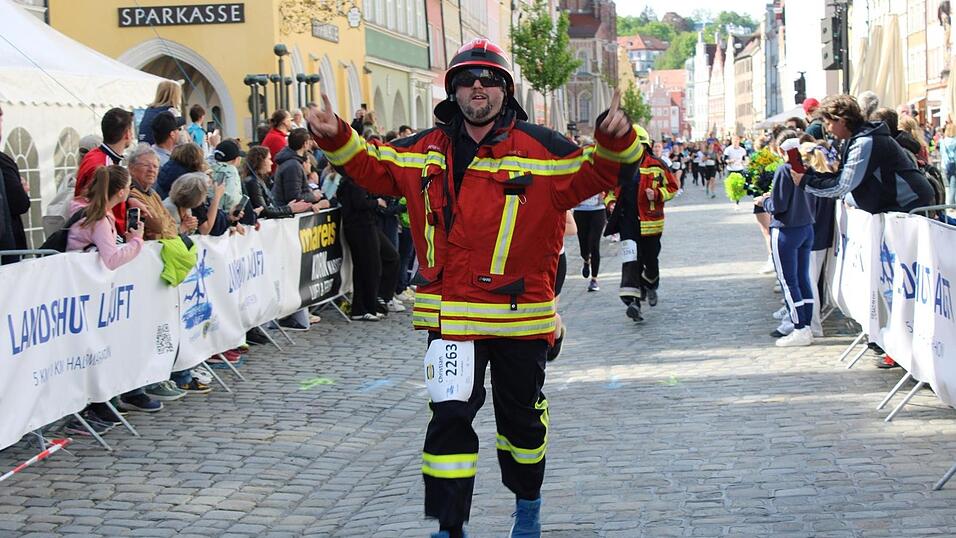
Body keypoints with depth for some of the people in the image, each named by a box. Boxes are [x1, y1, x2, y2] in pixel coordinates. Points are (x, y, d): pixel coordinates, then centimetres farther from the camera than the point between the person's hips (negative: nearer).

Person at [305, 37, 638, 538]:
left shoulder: (542, 150, -5)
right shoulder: (424, 152, 6)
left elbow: (596, 172, -5)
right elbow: (373, 166, 17)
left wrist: (615, 142, -24)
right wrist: (336, 138, 2)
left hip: (520, 316, -1)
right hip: (450, 316, 1)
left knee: (521, 417, 17)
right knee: (449, 416, -4)